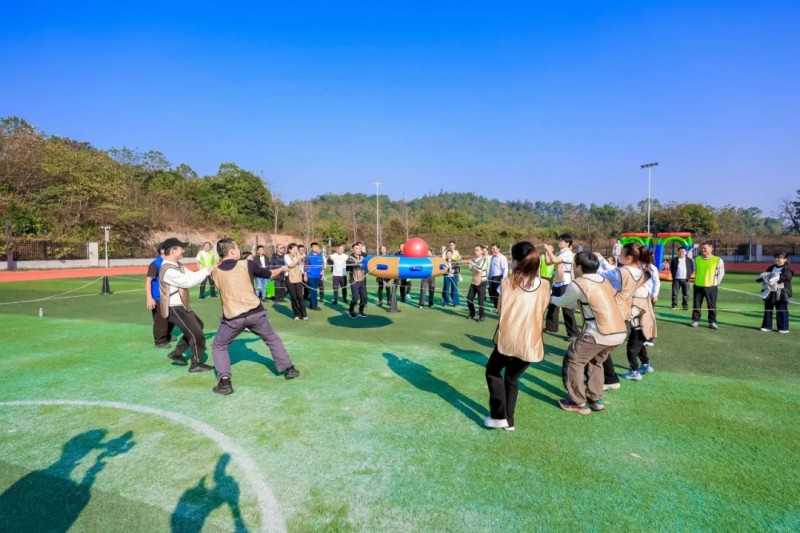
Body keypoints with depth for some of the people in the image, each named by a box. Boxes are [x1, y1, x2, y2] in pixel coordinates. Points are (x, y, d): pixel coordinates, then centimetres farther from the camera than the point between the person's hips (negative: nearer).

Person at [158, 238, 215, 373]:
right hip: (174, 308, -11)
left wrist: (208, 270, -7)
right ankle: (196, 364, 9)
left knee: (197, 326, 25)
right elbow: (188, 282, -27)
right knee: (196, 334, -5)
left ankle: (176, 353, 32)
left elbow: (191, 276, 6)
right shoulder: (168, 270, -24)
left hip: (181, 306, 11)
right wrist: (206, 271, -20)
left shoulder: (177, 265, 10)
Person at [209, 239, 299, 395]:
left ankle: (224, 381, 4)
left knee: (218, 347, 19)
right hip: (255, 313, 0)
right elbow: (268, 274, 12)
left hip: (232, 318, 0)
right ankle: (289, 369, 27)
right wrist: (282, 269, 31)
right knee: (272, 340, 22)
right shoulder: (246, 264, -2)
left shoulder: (215, 272, 3)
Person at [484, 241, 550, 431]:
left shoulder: (507, 283, -8)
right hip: (532, 343, 4)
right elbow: (540, 312, 12)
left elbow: (500, 310, 1)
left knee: (493, 371, 21)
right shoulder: (544, 286, 1)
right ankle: (508, 421, 27)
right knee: (512, 378, 23)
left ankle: (499, 416, 14)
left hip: (509, 340, -3)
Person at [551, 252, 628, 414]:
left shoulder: (578, 284, -6)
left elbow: (562, 302, 11)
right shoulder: (604, 281, 18)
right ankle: (596, 399, 31)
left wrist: (552, 298, 33)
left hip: (600, 333, -8)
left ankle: (578, 403, 15)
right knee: (596, 361, 28)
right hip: (620, 332, 8)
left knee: (573, 360, 10)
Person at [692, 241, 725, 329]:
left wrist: (716, 283, -2)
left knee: (712, 306, 3)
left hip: (711, 287, -3)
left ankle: (712, 322, 12)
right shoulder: (697, 259, 6)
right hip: (698, 286, 3)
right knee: (696, 305, 6)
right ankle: (695, 320, 15)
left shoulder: (718, 260, -6)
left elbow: (721, 273, 0)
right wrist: (697, 280, 14)